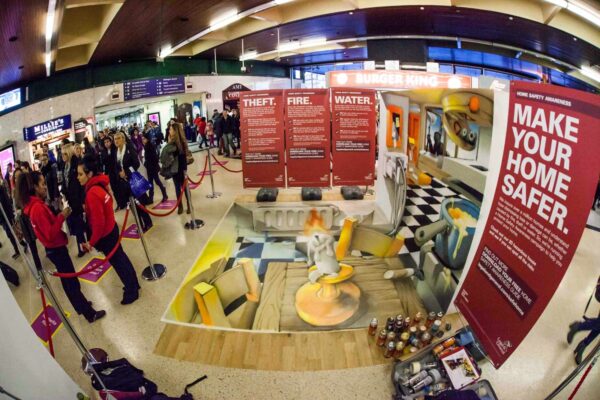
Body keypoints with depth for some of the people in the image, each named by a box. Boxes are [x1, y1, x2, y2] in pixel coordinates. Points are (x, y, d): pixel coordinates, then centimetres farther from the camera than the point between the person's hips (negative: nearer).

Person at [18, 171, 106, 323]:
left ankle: (81, 305, 37)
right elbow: (51, 234, -27)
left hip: (53, 248, 10)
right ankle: (90, 313, 11)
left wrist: (59, 216, 0)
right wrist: (62, 217, -24)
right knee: (72, 282, 1)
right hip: (56, 249, -10)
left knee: (68, 280, 21)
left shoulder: (34, 204, 5)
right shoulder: (38, 207, -25)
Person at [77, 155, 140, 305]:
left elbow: (98, 222, -27)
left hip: (104, 235, -9)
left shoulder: (92, 193, -29)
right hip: (111, 229, 9)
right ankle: (133, 284, 39)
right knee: (120, 257, 22)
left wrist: (92, 242, -16)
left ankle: (131, 291, 24)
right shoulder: (100, 183, -2)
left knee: (117, 261, 7)